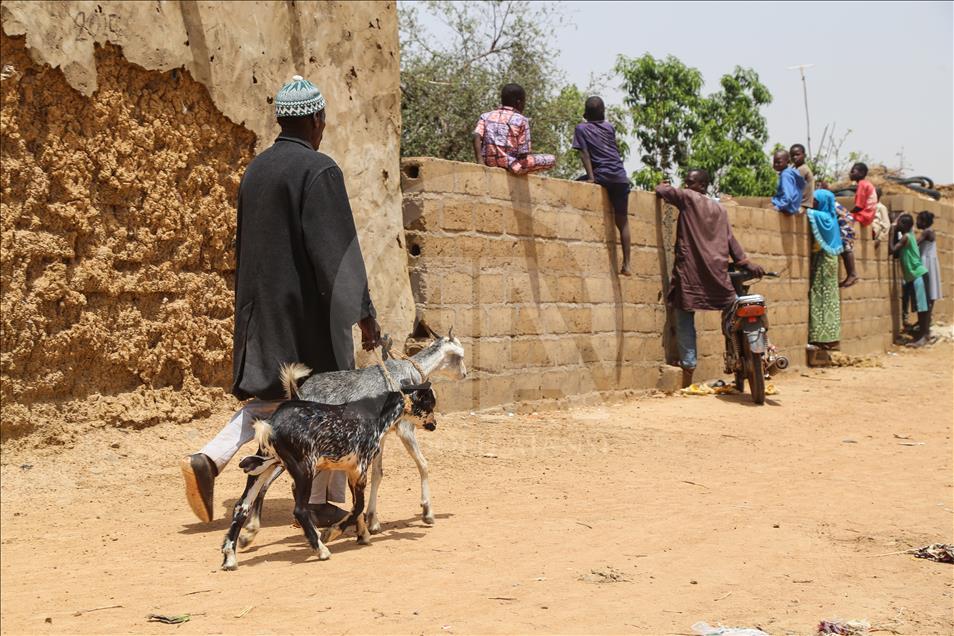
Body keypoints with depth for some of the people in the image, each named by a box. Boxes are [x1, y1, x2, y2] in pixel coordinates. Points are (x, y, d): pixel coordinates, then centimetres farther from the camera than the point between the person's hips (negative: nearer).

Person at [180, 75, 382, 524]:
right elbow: (338, 249, -18)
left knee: (271, 398, 17)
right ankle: (325, 502, 13)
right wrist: (364, 312, -14)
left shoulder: (256, 169, 10)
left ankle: (208, 460, -2)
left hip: (261, 309, 7)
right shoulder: (319, 170, -13)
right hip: (309, 306, -7)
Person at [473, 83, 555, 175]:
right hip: (510, 164, -7)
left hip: (489, 164, 7)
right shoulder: (521, 120, -3)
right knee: (551, 159, 4)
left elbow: (477, 136, -8)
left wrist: (479, 160, -12)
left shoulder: (485, 116, 10)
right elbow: (523, 153, -9)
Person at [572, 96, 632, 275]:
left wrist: (591, 177, -6)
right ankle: (626, 264, 5)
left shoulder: (581, 128, 6)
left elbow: (584, 153, -3)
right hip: (621, 176, 4)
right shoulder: (610, 127, 16)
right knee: (623, 221, 9)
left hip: (603, 176, -4)